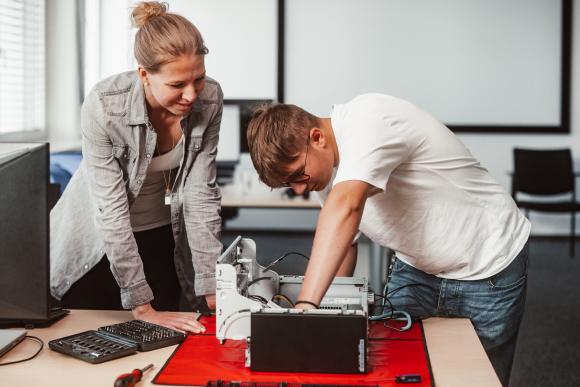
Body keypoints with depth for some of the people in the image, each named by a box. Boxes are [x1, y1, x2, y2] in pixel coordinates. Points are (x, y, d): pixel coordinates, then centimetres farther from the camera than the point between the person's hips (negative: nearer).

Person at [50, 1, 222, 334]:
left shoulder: (210, 99, -20)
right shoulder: (104, 106, -30)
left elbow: (201, 194, -17)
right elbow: (111, 211, -28)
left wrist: (212, 292, -22)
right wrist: (142, 307, -27)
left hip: (162, 238, 3)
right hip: (98, 243, -3)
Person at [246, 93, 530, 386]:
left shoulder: (368, 121, -29)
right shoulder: (328, 165, -2)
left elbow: (345, 208, -43)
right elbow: (342, 239, 7)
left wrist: (306, 304, -51)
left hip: (487, 268, -7)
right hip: (417, 269, 7)